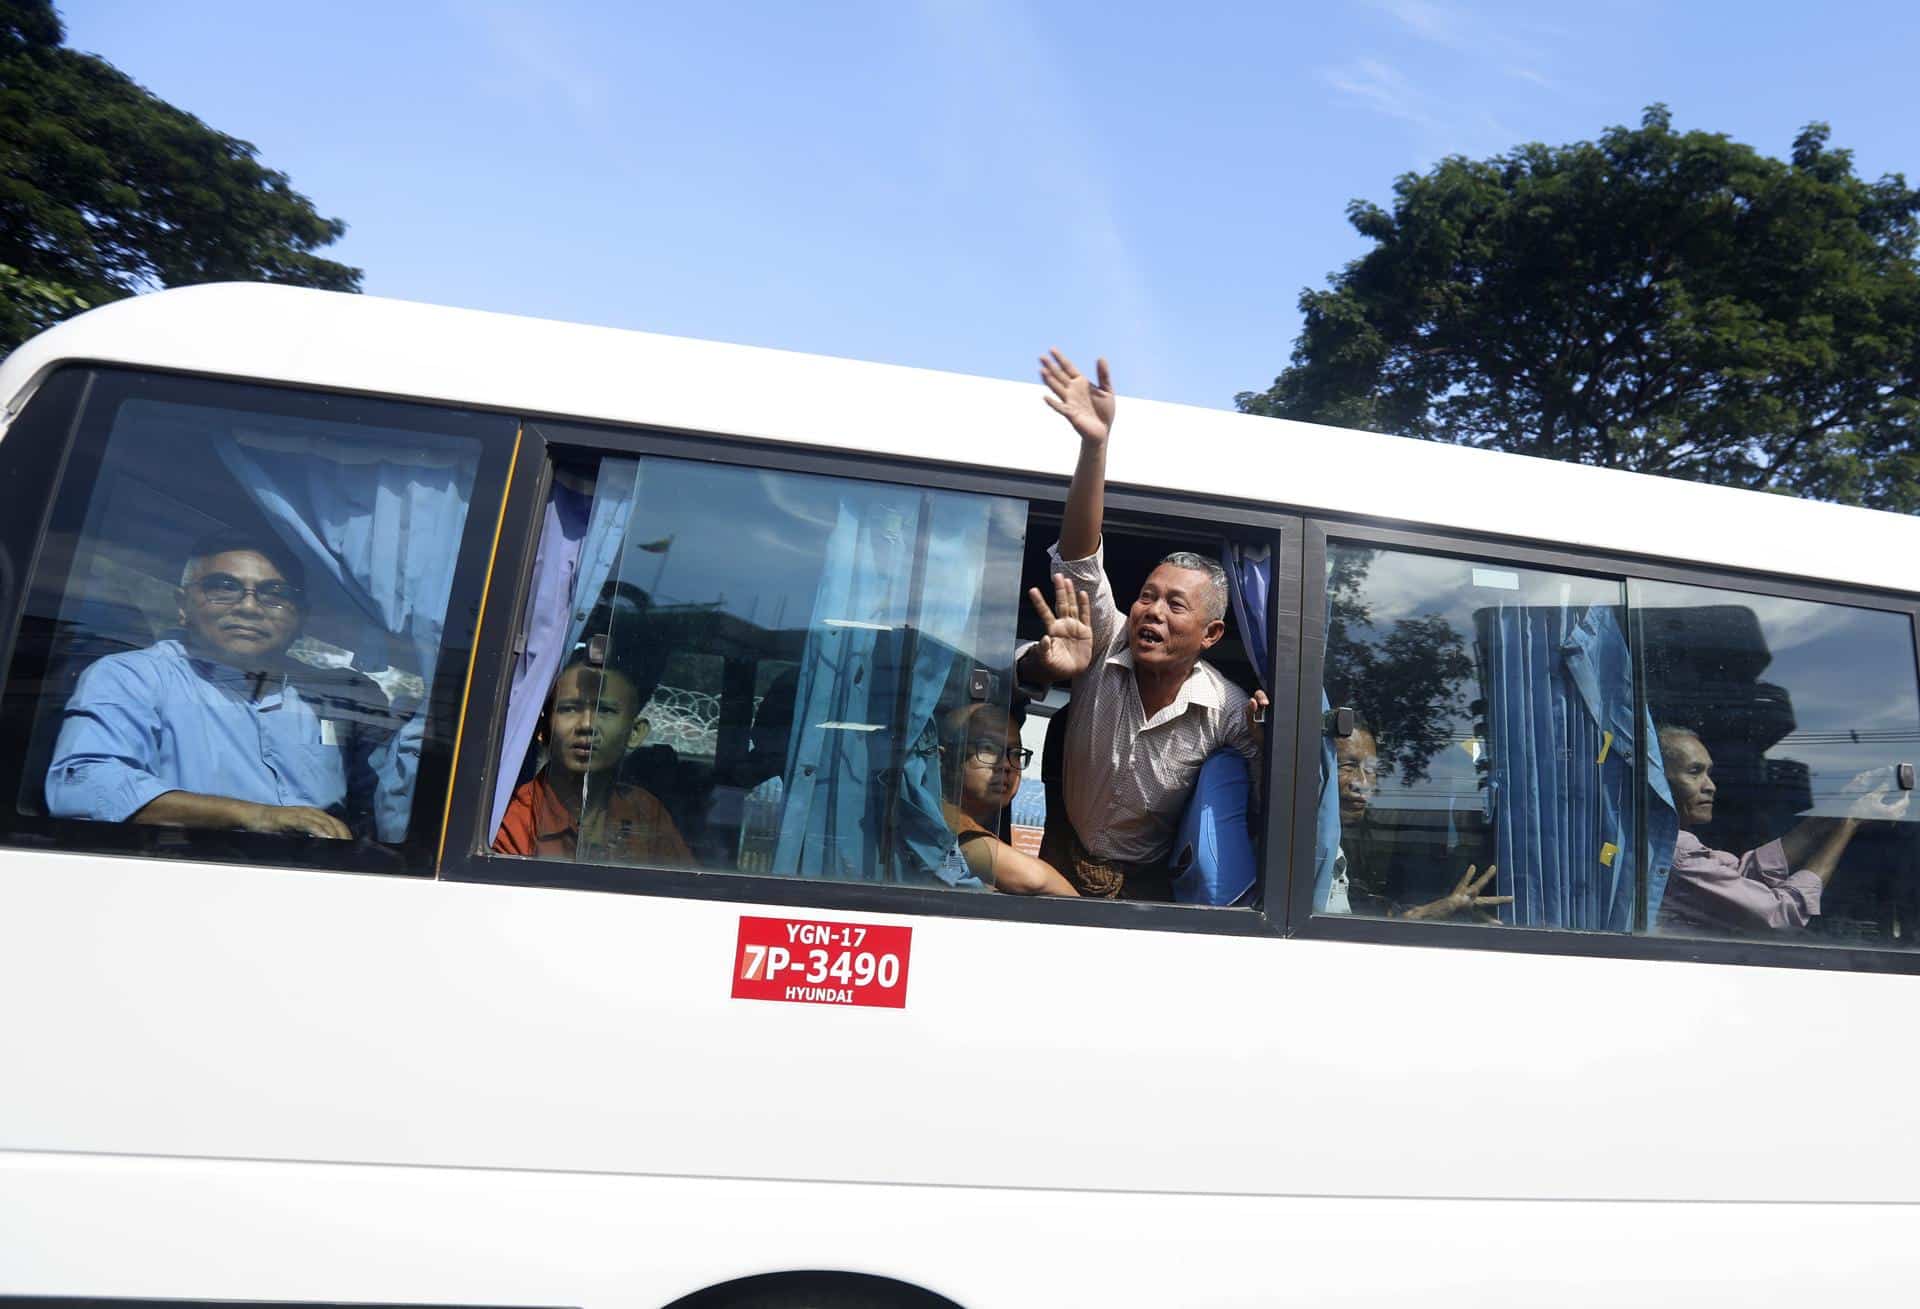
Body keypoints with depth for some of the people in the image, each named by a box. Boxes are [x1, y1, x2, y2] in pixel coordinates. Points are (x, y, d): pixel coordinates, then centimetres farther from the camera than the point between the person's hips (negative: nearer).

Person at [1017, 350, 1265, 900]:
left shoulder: (1228, 710, -14)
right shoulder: (1107, 648, -13)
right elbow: (1078, 557, -26)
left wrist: (1269, 739, -26)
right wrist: (1095, 444, -38)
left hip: (1146, 883, -2)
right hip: (1063, 858, 2)